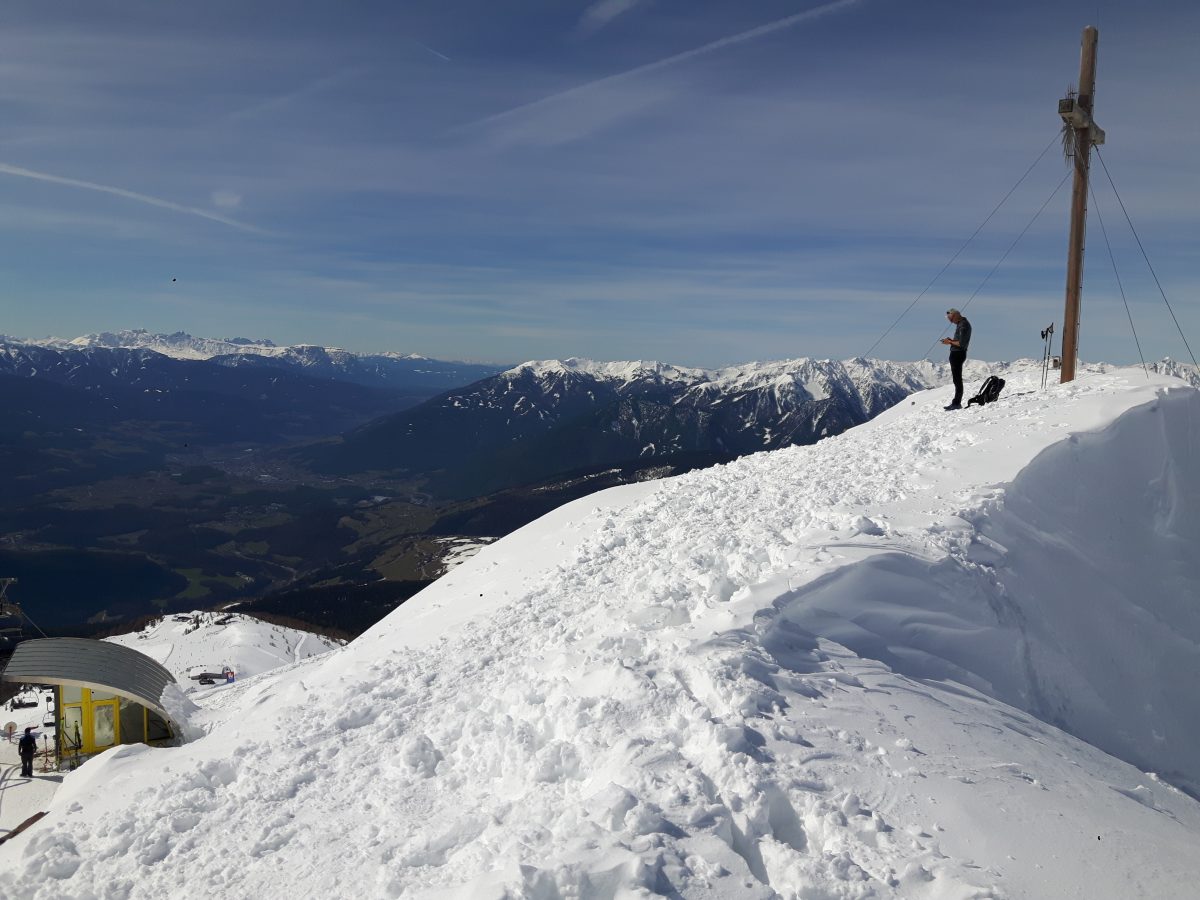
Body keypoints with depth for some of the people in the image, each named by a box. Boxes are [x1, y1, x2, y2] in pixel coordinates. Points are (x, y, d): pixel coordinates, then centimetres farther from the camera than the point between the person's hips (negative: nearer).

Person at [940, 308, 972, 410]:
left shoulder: (963, 325, -18)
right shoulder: (961, 324, 14)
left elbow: (961, 344, -24)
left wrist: (950, 342, -13)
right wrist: (951, 340, 6)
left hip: (958, 354, -11)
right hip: (956, 354, 11)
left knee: (957, 379, -7)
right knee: (957, 379, 14)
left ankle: (957, 403, -5)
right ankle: (956, 401, 20)